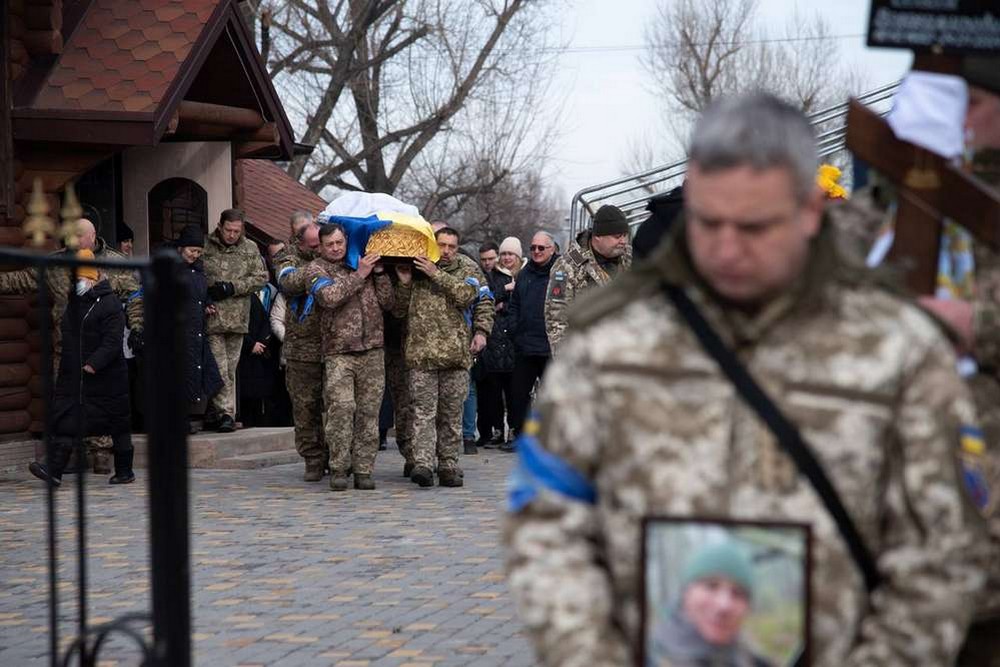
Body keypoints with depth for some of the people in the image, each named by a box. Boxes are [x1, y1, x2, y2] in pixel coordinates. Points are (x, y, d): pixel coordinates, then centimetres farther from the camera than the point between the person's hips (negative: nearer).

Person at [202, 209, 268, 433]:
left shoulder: (250, 248, 8)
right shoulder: (205, 247, 1)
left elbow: (261, 277, 3)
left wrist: (233, 287, -9)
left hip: (238, 319, 2)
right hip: (212, 317, -2)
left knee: (231, 368, 7)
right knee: (218, 367, -9)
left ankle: (222, 412, 15)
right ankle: (224, 413, -10)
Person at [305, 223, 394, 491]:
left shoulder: (366, 265, 17)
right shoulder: (317, 269, 5)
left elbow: (387, 302, 14)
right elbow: (329, 297, -14)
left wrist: (379, 273, 4)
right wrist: (359, 275, -9)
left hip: (372, 351, 4)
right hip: (339, 352, -4)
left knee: (369, 411, 2)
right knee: (341, 408, -16)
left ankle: (363, 470, 7)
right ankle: (338, 469, -8)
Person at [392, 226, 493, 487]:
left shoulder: (468, 271, 13)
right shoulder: (416, 272, 15)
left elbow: (466, 295, -6)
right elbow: (399, 311, 12)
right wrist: (404, 282, 1)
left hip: (456, 355, 1)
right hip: (421, 353, -1)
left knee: (451, 414, 4)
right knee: (423, 411, -9)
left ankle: (448, 466, 10)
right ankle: (422, 464, -17)